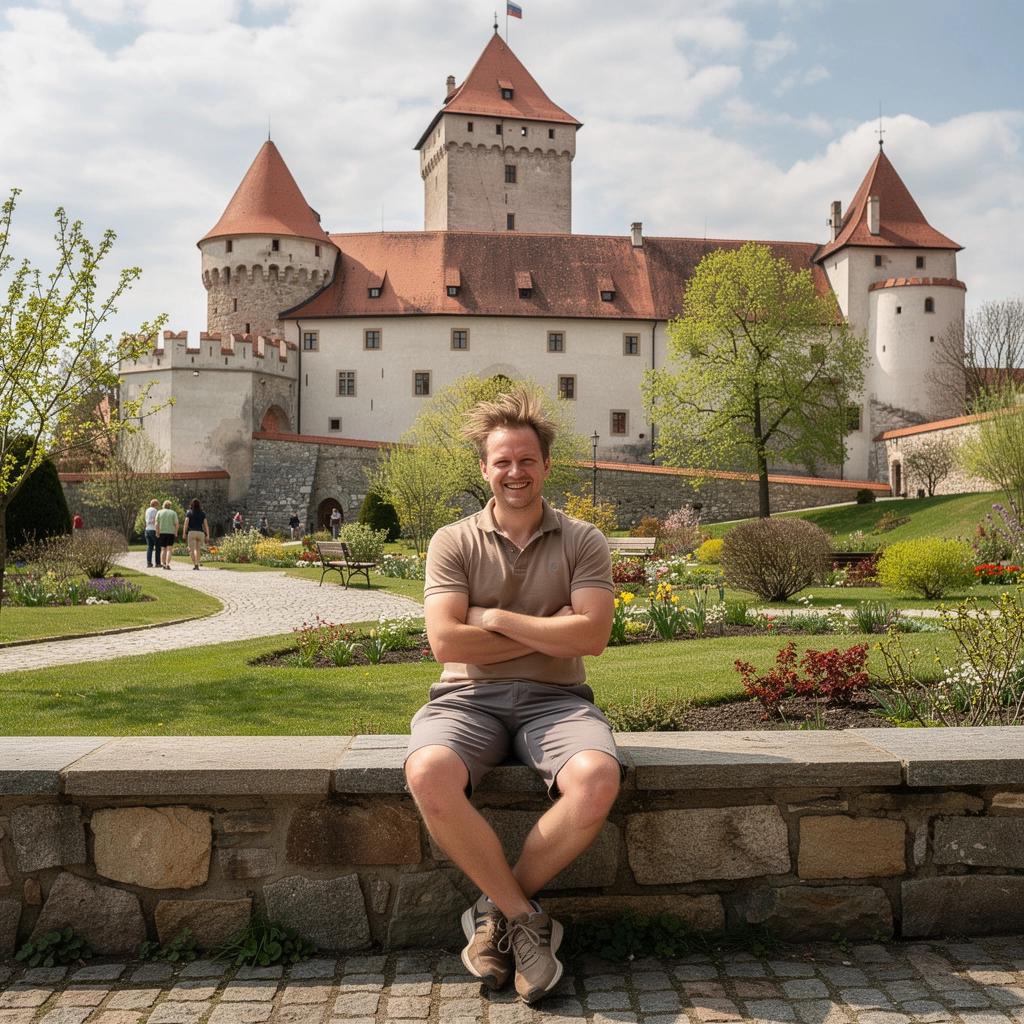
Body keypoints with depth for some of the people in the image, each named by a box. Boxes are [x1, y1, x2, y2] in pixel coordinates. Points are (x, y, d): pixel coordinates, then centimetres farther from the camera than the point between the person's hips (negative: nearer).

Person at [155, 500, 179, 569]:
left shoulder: (159, 512, 4)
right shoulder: (173, 513, 2)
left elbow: (156, 524, -4)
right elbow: (176, 524, -5)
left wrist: (157, 532, 2)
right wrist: (176, 532, 6)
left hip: (162, 532, 2)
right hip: (171, 533, -1)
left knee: (163, 549, 12)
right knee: (169, 549, -3)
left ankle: (162, 564, 7)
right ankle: (167, 564, -15)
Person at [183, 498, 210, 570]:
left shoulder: (189, 513, 2)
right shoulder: (202, 513, 9)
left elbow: (186, 524, -7)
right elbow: (206, 525, 3)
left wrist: (184, 535, -5)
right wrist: (208, 536, 3)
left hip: (191, 532, -3)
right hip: (200, 533, 3)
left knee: (192, 549, -2)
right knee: (198, 549, 14)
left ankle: (194, 564, -16)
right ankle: (197, 564, 7)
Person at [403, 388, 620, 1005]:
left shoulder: (582, 543, 7)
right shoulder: (454, 543, 7)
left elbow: (592, 635, -8)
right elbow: (446, 641, -7)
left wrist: (496, 618, -7)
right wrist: (548, 632, -6)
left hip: (554, 698, 0)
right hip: (469, 698, 0)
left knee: (598, 779, -32)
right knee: (428, 775, -33)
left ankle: (496, 910, -9)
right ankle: (526, 918, -13)